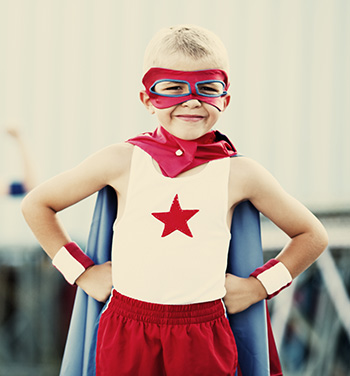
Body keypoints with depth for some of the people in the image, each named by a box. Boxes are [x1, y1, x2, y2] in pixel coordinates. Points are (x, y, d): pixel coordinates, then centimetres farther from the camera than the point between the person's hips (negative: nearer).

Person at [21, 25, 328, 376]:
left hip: (204, 342, 0)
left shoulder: (239, 173, 2)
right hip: (125, 336, 0)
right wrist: (81, 271, 9)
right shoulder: (122, 161, 0)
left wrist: (259, 285, 8)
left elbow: (312, 235, 15)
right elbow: (37, 204, 12)